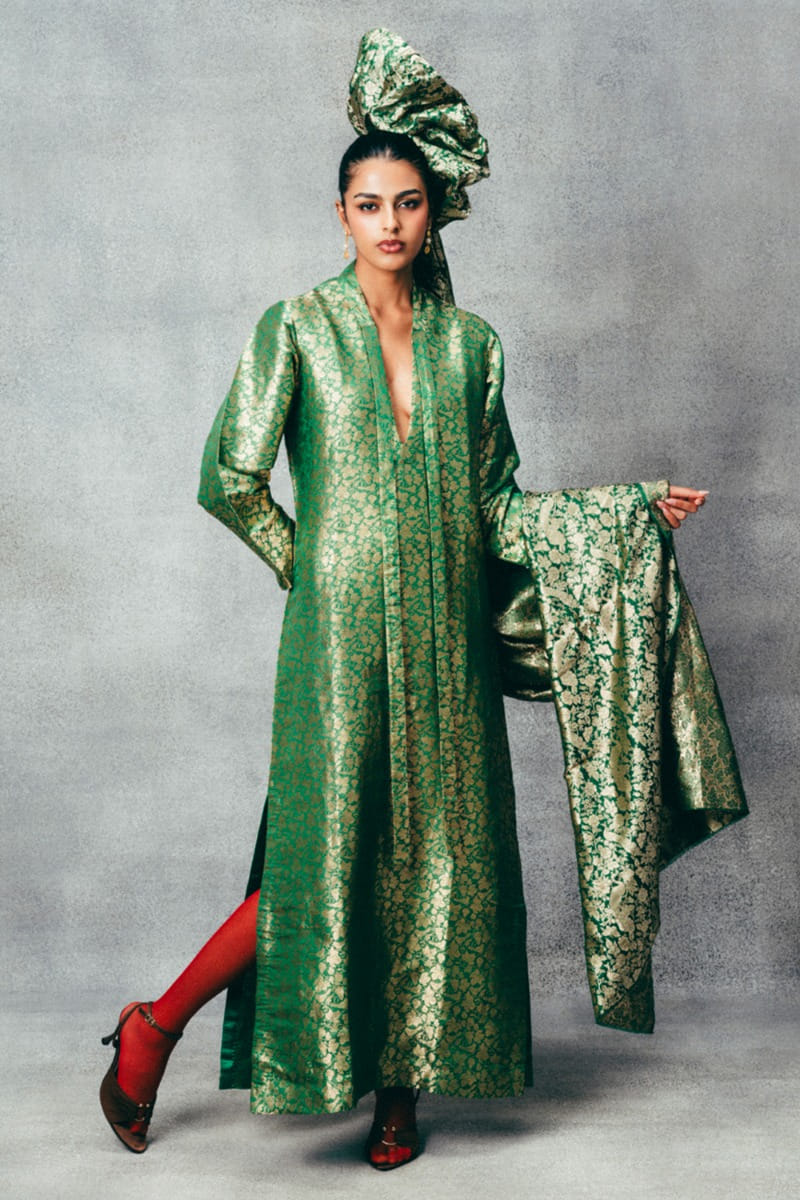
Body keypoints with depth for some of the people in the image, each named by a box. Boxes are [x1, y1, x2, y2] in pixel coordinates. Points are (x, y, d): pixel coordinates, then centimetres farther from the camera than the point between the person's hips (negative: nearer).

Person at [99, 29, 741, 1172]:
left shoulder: (470, 341, 11)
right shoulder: (297, 327, 1)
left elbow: (498, 501, 11)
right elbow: (230, 480, -2)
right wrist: (311, 563, 3)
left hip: (448, 636, 4)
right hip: (342, 635, -4)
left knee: (443, 850, 5)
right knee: (330, 851, -4)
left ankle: (403, 1079, 22)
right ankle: (154, 1026, 16)